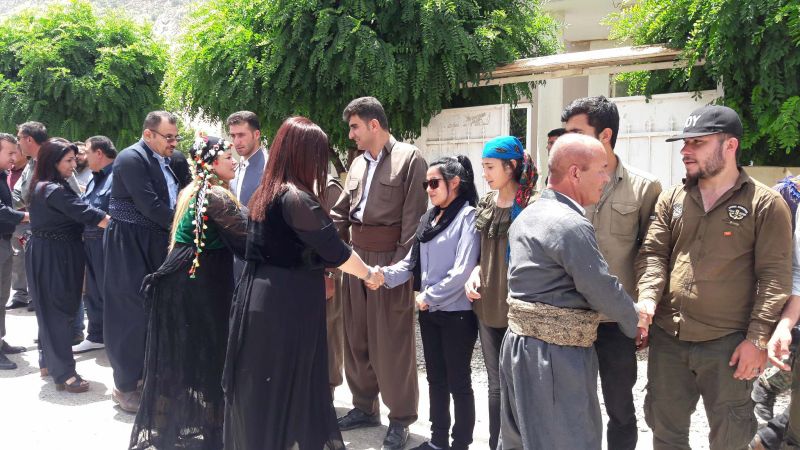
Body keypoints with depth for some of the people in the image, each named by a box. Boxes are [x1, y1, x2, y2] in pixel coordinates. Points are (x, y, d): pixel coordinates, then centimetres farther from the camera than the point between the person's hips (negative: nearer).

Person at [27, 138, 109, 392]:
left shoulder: (43, 187, 11)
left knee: (52, 309, 17)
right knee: (58, 311, -5)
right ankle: (63, 373, 0)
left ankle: (48, 361, 29)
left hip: (53, 254, 10)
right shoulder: (53, 191, -21)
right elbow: (86, 214, -27)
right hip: (53, 257, -10)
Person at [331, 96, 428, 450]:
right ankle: (364, 406, 30)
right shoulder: (358, 163, 14)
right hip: (356, 255, 7)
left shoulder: (409, 159, -7)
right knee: (356, 336, 14)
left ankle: (400, 417, 16)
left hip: (389, 258, -7)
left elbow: (413, 220, -13)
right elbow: (340, 213, 15)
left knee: (392, 341, 1)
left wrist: (400, 267, -19)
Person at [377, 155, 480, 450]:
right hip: (429, 311, 7)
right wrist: (385, 276, -8)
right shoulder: (428, 218, 11)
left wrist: (429, 296, -13)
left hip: (457, 313, -7)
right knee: (436, 378, 16)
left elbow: (463, 271, -20)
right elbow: (411, 262, 9)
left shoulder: (467, 217, -12)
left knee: (458, 382, 4)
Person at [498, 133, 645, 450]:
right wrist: (636, 323, 0)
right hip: (555, 355, -10)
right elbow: (604, 290, -17)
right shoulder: (571, 225, -19)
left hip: (519, 341, 10)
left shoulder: (527, 215, 11)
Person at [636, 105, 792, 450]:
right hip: (668, 337, 4)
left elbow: (774, 275, -8)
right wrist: (647, 299, -15)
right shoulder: (671, 199, 8)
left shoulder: (765, 203, -5)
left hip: (728, 343, -4)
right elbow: (653, 253, 4)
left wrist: (758, 338, -14)